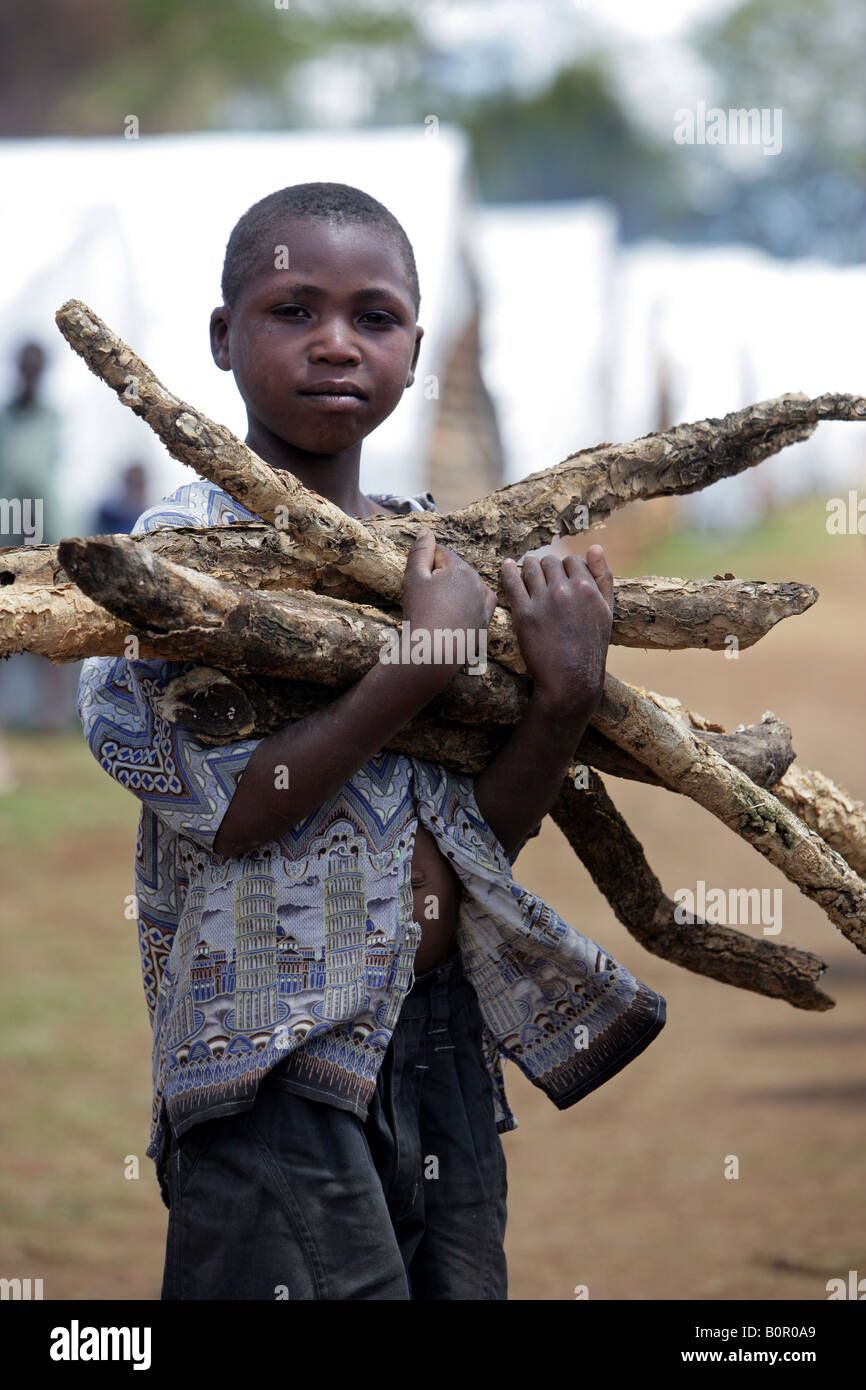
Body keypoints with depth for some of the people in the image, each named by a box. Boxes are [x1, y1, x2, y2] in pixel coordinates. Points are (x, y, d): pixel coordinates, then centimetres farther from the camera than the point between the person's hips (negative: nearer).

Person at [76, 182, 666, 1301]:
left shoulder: (431, 547, 11)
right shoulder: (186, 542, -7)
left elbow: (484, 836, 7)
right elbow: (228, 812, -19)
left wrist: (565, 701, -11)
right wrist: (426, 657, -19)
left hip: (448, 1049, 6)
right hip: (281, 1068, -6)